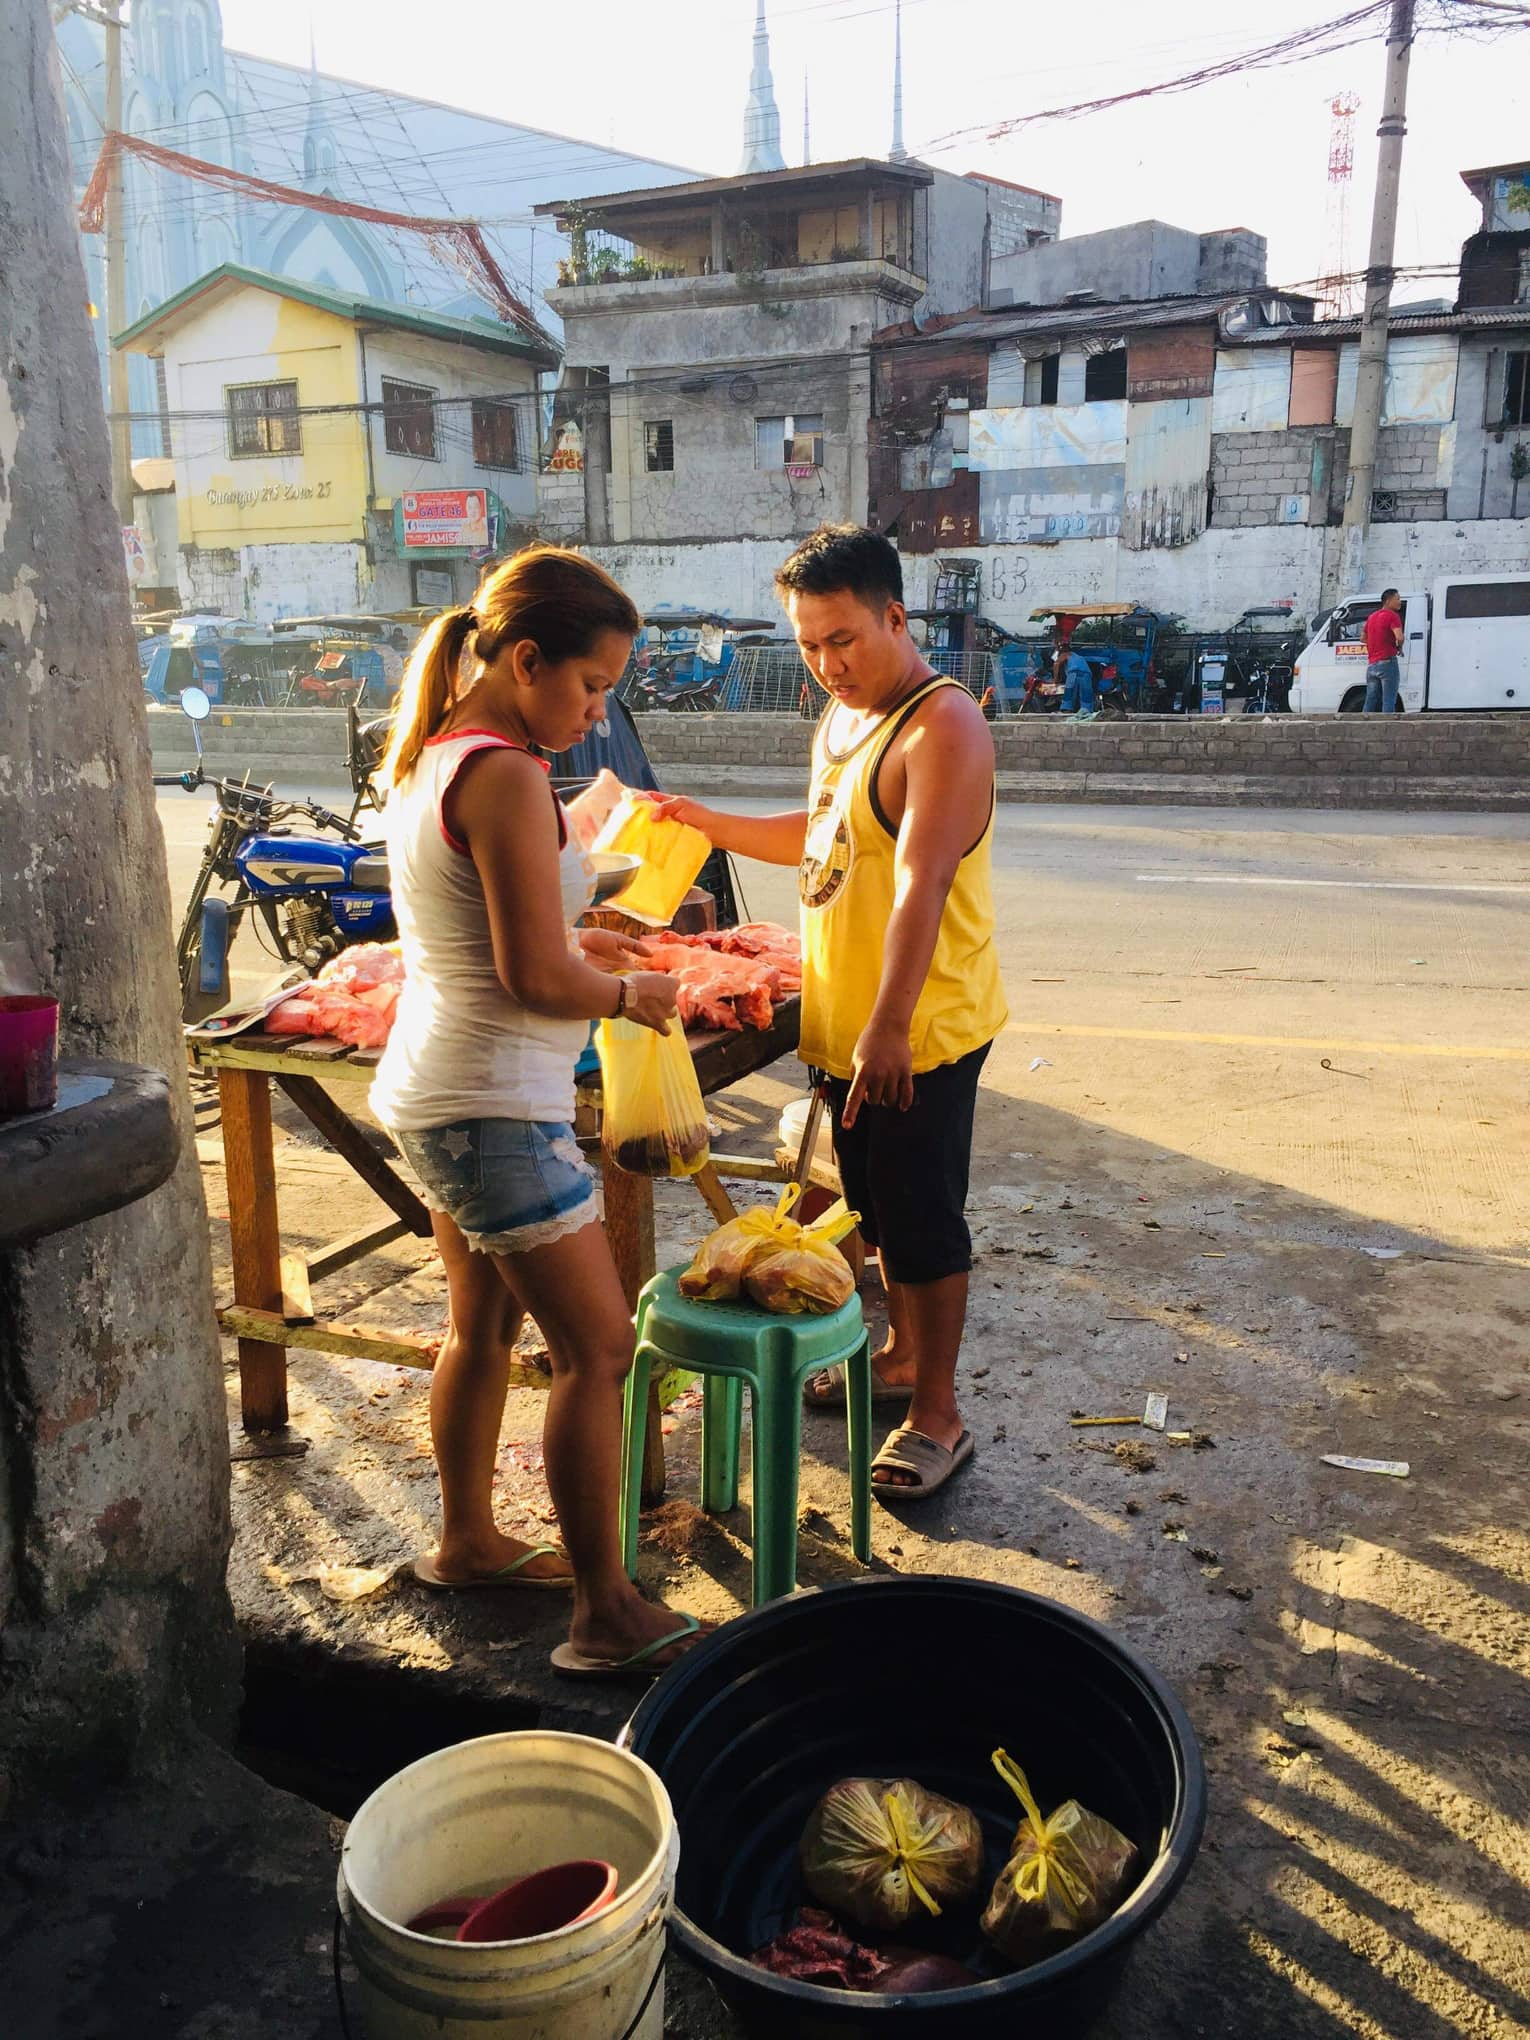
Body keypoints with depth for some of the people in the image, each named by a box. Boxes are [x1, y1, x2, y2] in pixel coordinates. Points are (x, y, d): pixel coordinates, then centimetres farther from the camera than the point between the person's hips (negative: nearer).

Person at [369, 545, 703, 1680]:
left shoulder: (432, 758, 9)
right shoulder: (506, 776, -20)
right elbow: (538, 980, -23)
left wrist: (573, 941, 14)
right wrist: (629, 995, -6)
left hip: (436, 1095, 10)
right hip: (496, 1110, -10)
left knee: (486, 1323, 21)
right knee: (598, 1348, -2)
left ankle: (467, 1542, 37)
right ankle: (606, 1616, 8)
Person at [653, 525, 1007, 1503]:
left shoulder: (942, 725, -19)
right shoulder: (841, 720, 12)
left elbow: (921, 883, -27)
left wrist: (889, 1027, -33)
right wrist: (706, 821, 13)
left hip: (921, 1033, -9)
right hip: (846, 1023, 9)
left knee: (922, 1220, 1)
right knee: (878, 1205, 21)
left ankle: (938, 1414, 15)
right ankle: (904, 1354, 39)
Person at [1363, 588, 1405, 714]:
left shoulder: (1372, 616, 16)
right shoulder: (1392, 616, -8)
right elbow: (1399, 638, -21)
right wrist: (1399, 649, -2)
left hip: (1371, 664, 7)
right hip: (1387, 662, -7)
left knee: (1371, 702, 9)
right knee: (1388, 701, -6)